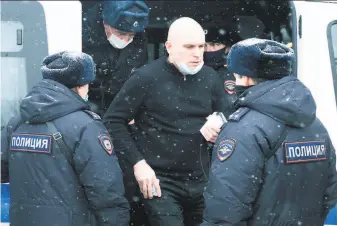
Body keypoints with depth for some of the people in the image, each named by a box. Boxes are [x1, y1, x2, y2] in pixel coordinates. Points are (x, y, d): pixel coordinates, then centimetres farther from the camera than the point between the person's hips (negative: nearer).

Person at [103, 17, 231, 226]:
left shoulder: (210, 78, 5)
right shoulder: (147, 78, -10)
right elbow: (113, 121, -6)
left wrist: (218, 127, -6)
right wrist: (138, 162, -12)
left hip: (200, 181, 5)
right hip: (161, 181, -5)